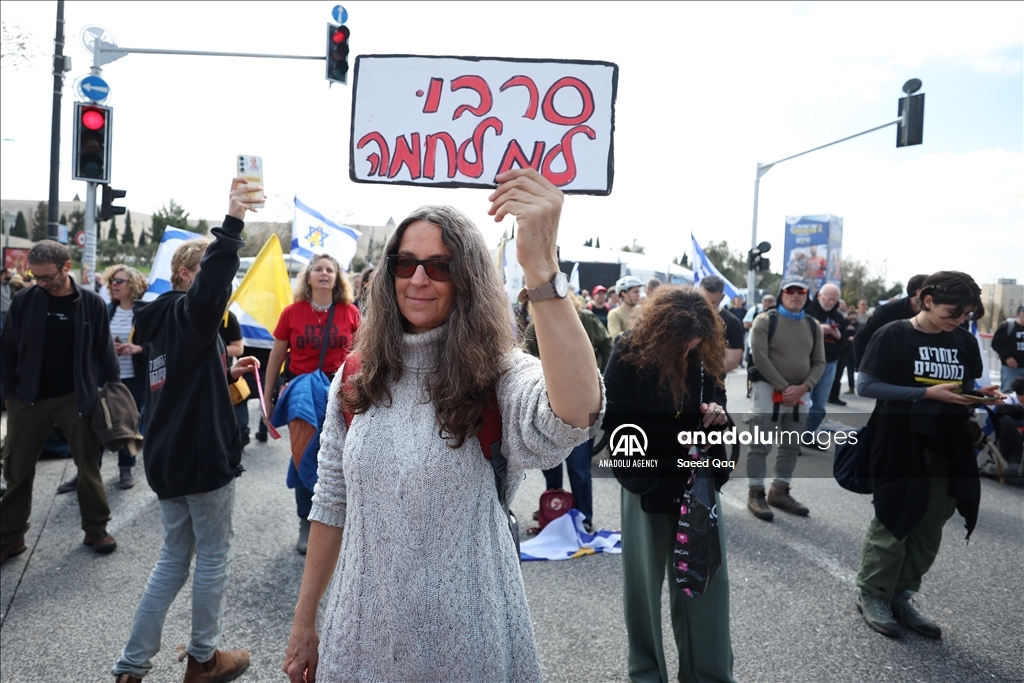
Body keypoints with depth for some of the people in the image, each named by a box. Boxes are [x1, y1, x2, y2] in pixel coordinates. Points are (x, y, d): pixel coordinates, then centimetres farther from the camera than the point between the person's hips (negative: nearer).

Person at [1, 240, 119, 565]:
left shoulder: (91, 302, -6)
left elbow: (104, 349, 0)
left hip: (77, 398, -1)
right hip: (28, 398, 1)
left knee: (89, 466, 7)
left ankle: (96, 529, 21)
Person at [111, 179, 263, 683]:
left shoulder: (163, 320, 15)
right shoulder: (189, 312, -11)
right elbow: (214, 278, -36)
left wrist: (228, 374, 15)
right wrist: (232, 222, -40)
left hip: (168, 458, 9)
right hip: (204, 457, -9)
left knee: (174, 557, 17)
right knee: (213, 557, 6)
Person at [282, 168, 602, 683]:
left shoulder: (498, 376, -15)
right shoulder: (357, 377, -1)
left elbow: (573, 417, -39)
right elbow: (330, 503, 6)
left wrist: (540, 266, -48)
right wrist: (304, 620, 9)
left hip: (466, 640, -3)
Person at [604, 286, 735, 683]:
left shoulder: (707, 356, -4)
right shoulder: (629, 353, -15)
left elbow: (716, 402, 11)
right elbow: (614, 418, -13)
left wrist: (718, 414, -14)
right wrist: (675, 440, -17)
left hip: (698, 480, 3)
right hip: (648, 483, -3)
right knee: (644, 582, 11)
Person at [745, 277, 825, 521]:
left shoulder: (813, 326, 10)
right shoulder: (765, 320, -5)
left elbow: (819, 362, 8)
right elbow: (760, 358, -12)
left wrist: (802, 388, -9)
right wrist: (784, 388, -15)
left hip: (799, 394, 6)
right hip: (768, 390, -5)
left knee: (791, 447, 13)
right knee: (761, 446, -3)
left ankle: (779, 492, 25)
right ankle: (756, 494, 6)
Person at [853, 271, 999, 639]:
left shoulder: (964, 342, 8)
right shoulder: (893, 335, -9)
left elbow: (965, 389, 17)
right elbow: (865, 386, -13)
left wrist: (981, 395, -7)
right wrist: (926, 393, -19)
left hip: (948, 449, 6)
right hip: (901, 446, -5)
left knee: (929, 530, 10)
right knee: (892, 525, 3)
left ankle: (902, 595, 25)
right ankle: (872, 594, 19)